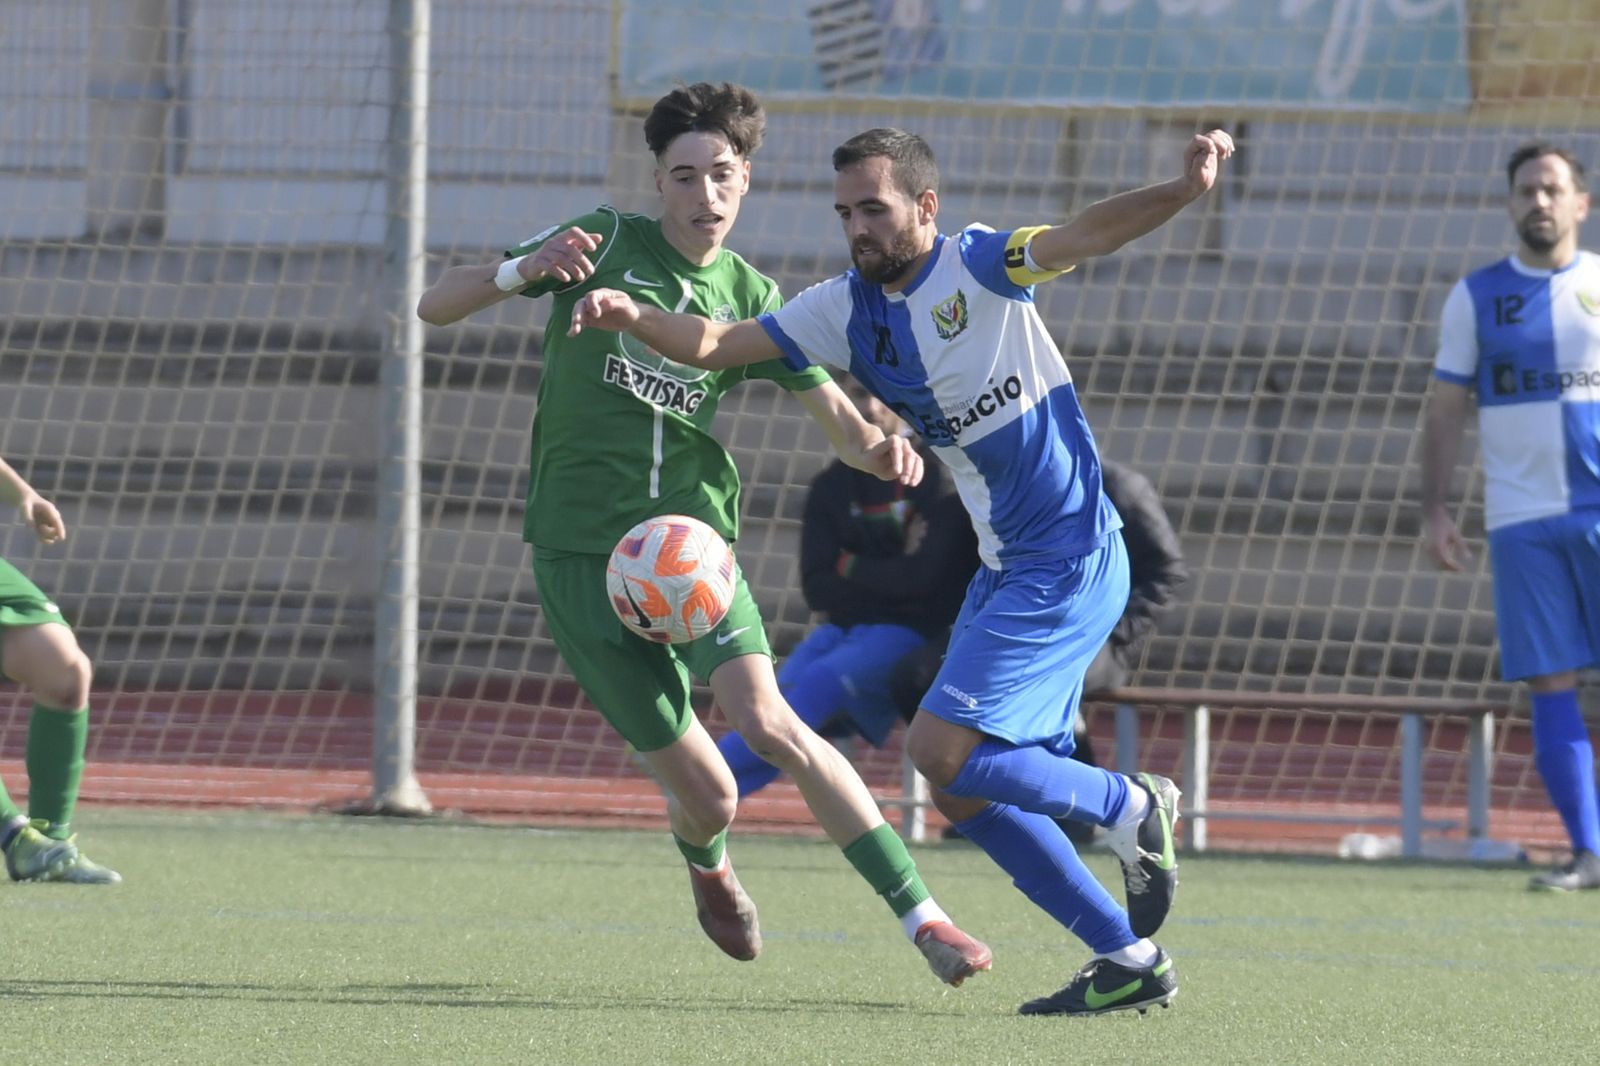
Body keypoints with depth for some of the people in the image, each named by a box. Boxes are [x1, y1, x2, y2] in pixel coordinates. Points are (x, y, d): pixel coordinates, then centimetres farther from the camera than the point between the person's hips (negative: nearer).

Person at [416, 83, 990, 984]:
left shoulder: (752, 299, 9)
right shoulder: (604, 245, 1)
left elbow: (841, 421, 9)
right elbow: (435, 307, -1)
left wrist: (883, 448, -16)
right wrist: (526, 269, -22)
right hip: (581, 553, -1)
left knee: (766, 719, -25)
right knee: (707, 795, -5)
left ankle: (923, 917, -21)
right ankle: (709, 870, 36)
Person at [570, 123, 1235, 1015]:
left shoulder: (977, 267, -12)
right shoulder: (847, 309, 6)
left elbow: (1087, 234, -26)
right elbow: (715, 344, 4)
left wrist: (1183, 191, -44)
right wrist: (635, 316, -16)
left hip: (1072, 563, -8)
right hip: (1003, 571, 8)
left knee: (941, 750, -16)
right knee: (971, 790, 7)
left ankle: (1130, 809, 3)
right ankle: (1130, 961, 14)